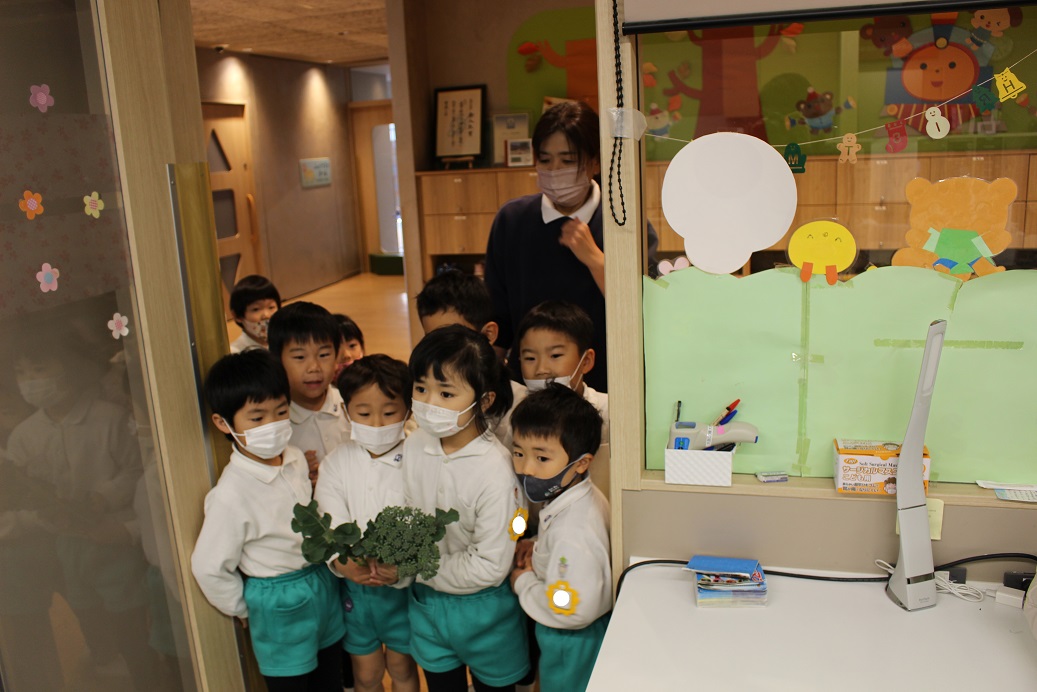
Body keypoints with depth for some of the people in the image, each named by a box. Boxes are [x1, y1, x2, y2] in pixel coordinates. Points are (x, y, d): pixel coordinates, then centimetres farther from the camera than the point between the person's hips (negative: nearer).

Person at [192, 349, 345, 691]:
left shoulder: (297, 460, -6)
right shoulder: (231, 494, -25)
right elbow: (209, 567, -16)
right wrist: (245, 611, -3)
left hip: (324, 583, 6)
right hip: (279, 604, -6)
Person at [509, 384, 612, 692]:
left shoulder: (571, 533, -35)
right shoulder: (589, 495, -9)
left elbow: (574, 611, -33)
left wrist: (523, 582, -18)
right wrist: (538, 548, -5)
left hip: (572, 644, -8)